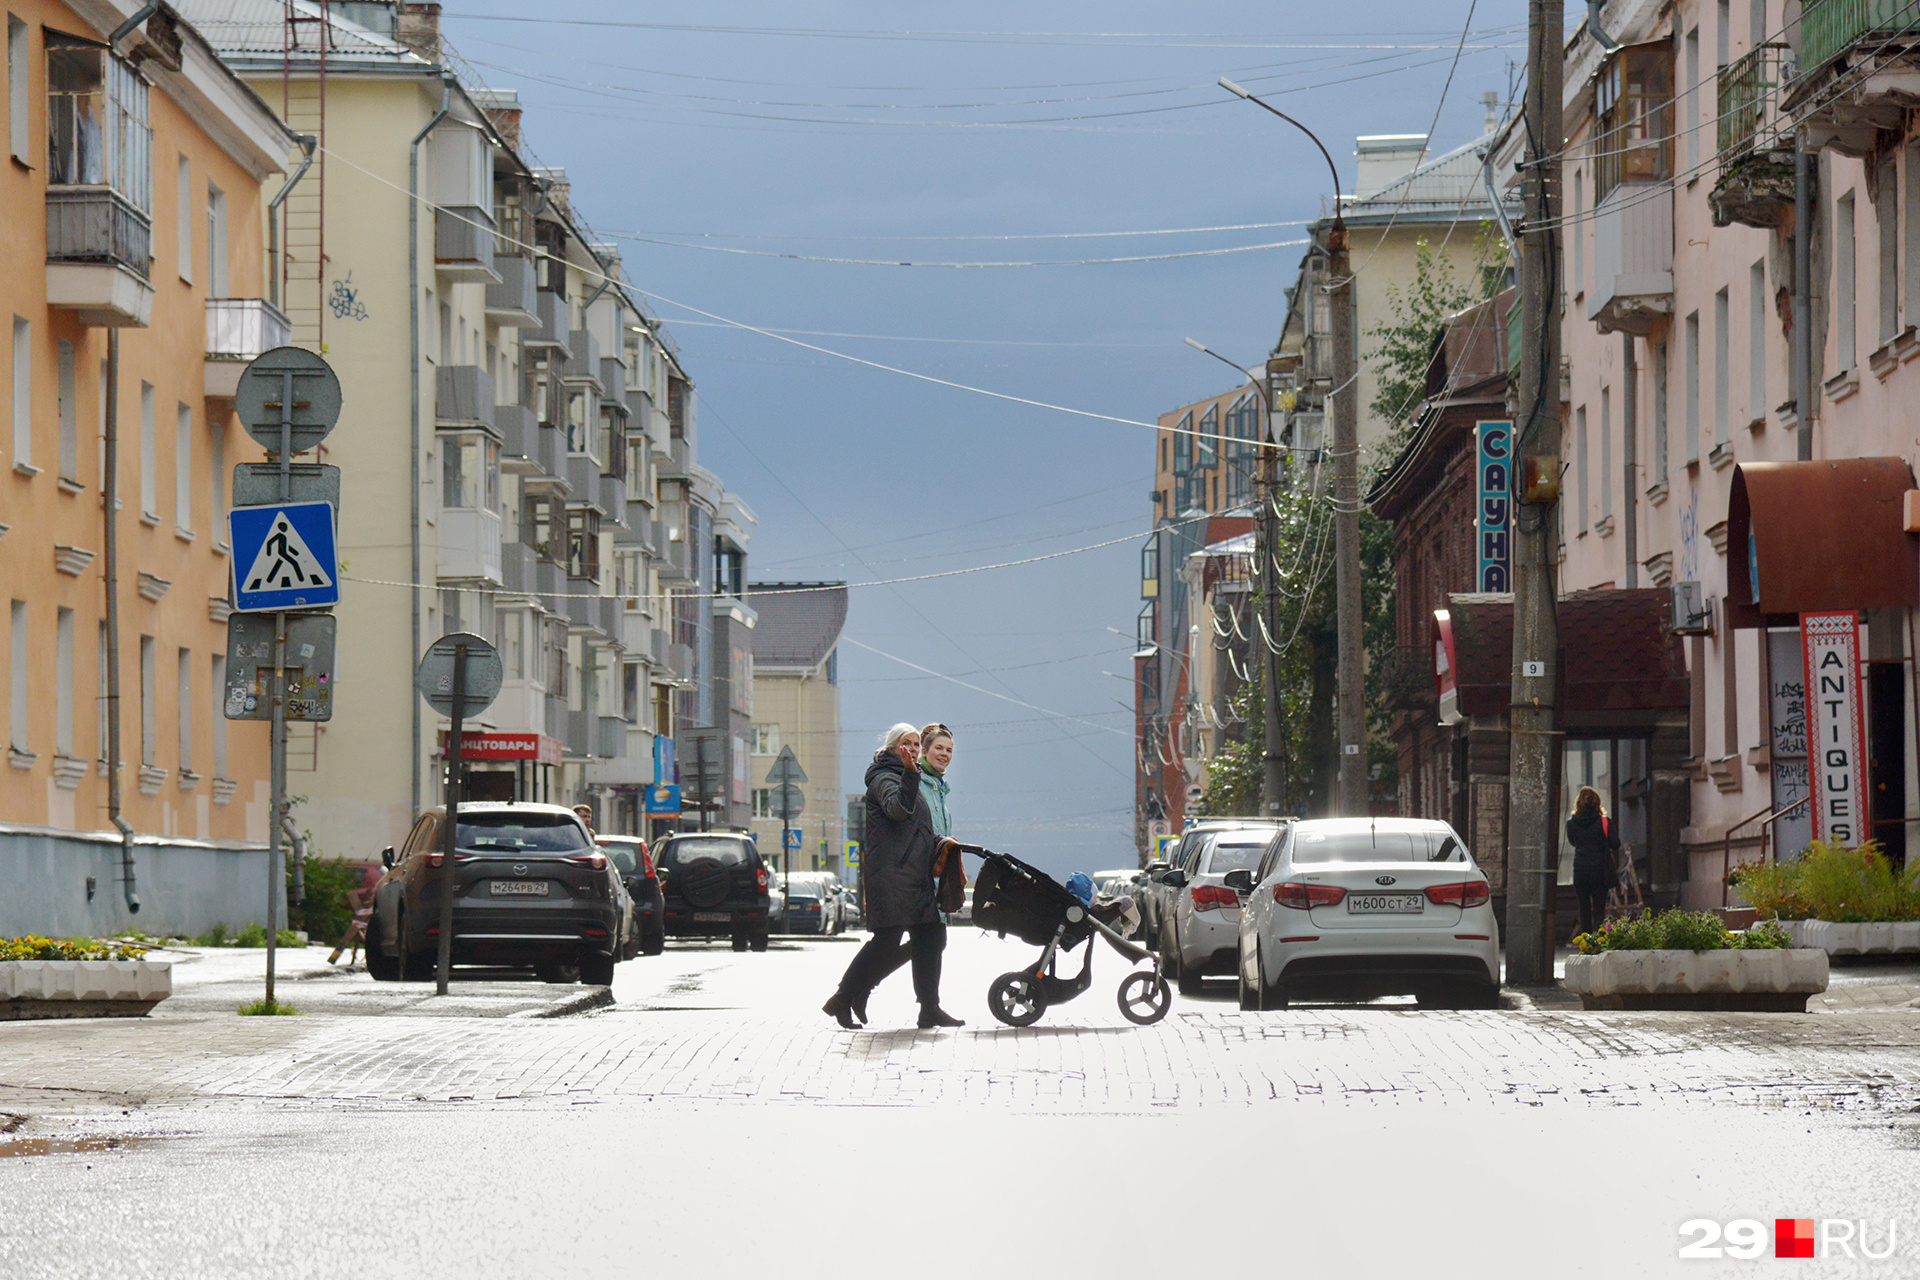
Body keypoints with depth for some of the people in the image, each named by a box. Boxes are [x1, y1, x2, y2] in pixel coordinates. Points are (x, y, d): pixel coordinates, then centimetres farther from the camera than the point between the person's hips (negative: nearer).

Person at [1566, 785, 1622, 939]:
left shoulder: (1571, 823, 0)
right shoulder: (1604, 822, -6)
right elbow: (1615, 845, -2)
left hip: (1580, 870, 1)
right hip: (1600, 869, -1)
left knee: (1584, 909, 9)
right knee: (1599, 910, 1)